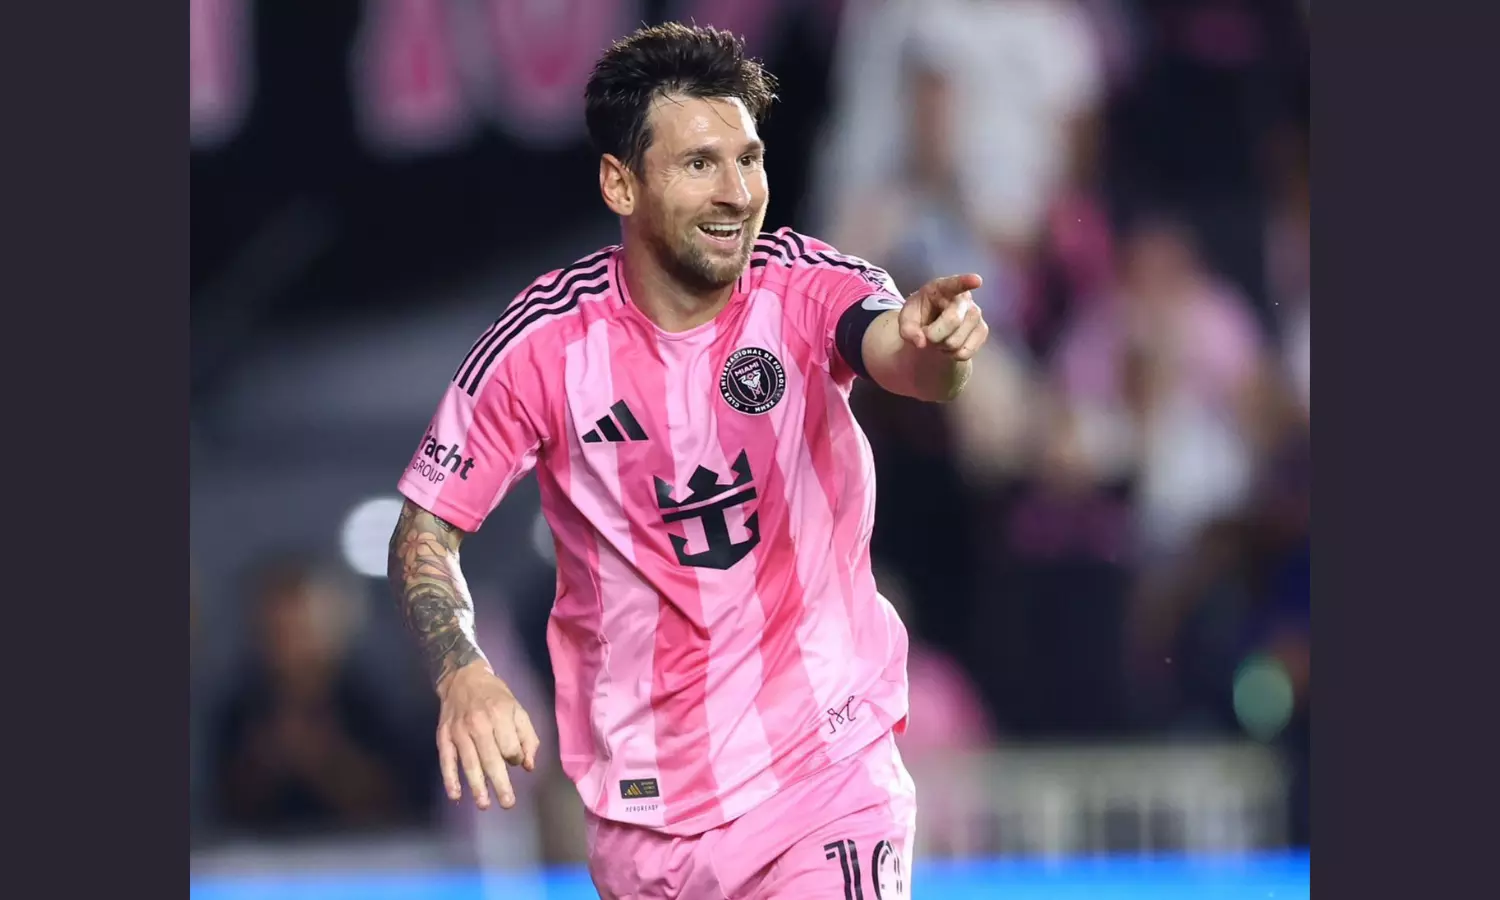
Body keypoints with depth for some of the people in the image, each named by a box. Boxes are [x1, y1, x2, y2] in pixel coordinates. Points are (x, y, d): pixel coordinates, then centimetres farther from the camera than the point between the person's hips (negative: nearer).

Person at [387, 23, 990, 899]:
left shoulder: (808, 288, -11)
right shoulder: (545, 340, -10)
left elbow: (899, 356, -33)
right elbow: (425, 529, -2)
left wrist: (929, 346, -57)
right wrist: (463, 673, -20)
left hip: (822, 770, -1)